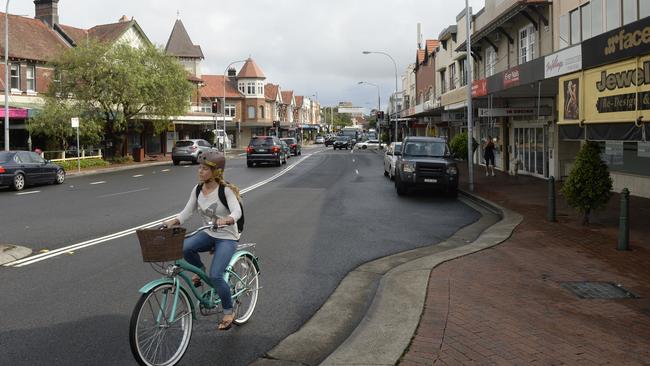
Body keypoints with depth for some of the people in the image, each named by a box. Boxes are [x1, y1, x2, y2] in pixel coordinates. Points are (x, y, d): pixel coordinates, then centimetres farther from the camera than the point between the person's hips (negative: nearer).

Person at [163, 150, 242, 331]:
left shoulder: (225, 190, -17)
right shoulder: (198, 190, 0)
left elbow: (237, 211, -31)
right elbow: (187, 211, -1)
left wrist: (225, 220, -51)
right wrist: (173, 222, -19)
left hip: (227, 237, -5)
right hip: (209, 234, 5)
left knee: (215, 276, -20)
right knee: (185, 247, -25)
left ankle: (229, 312, 3)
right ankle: (200, 270, 7)